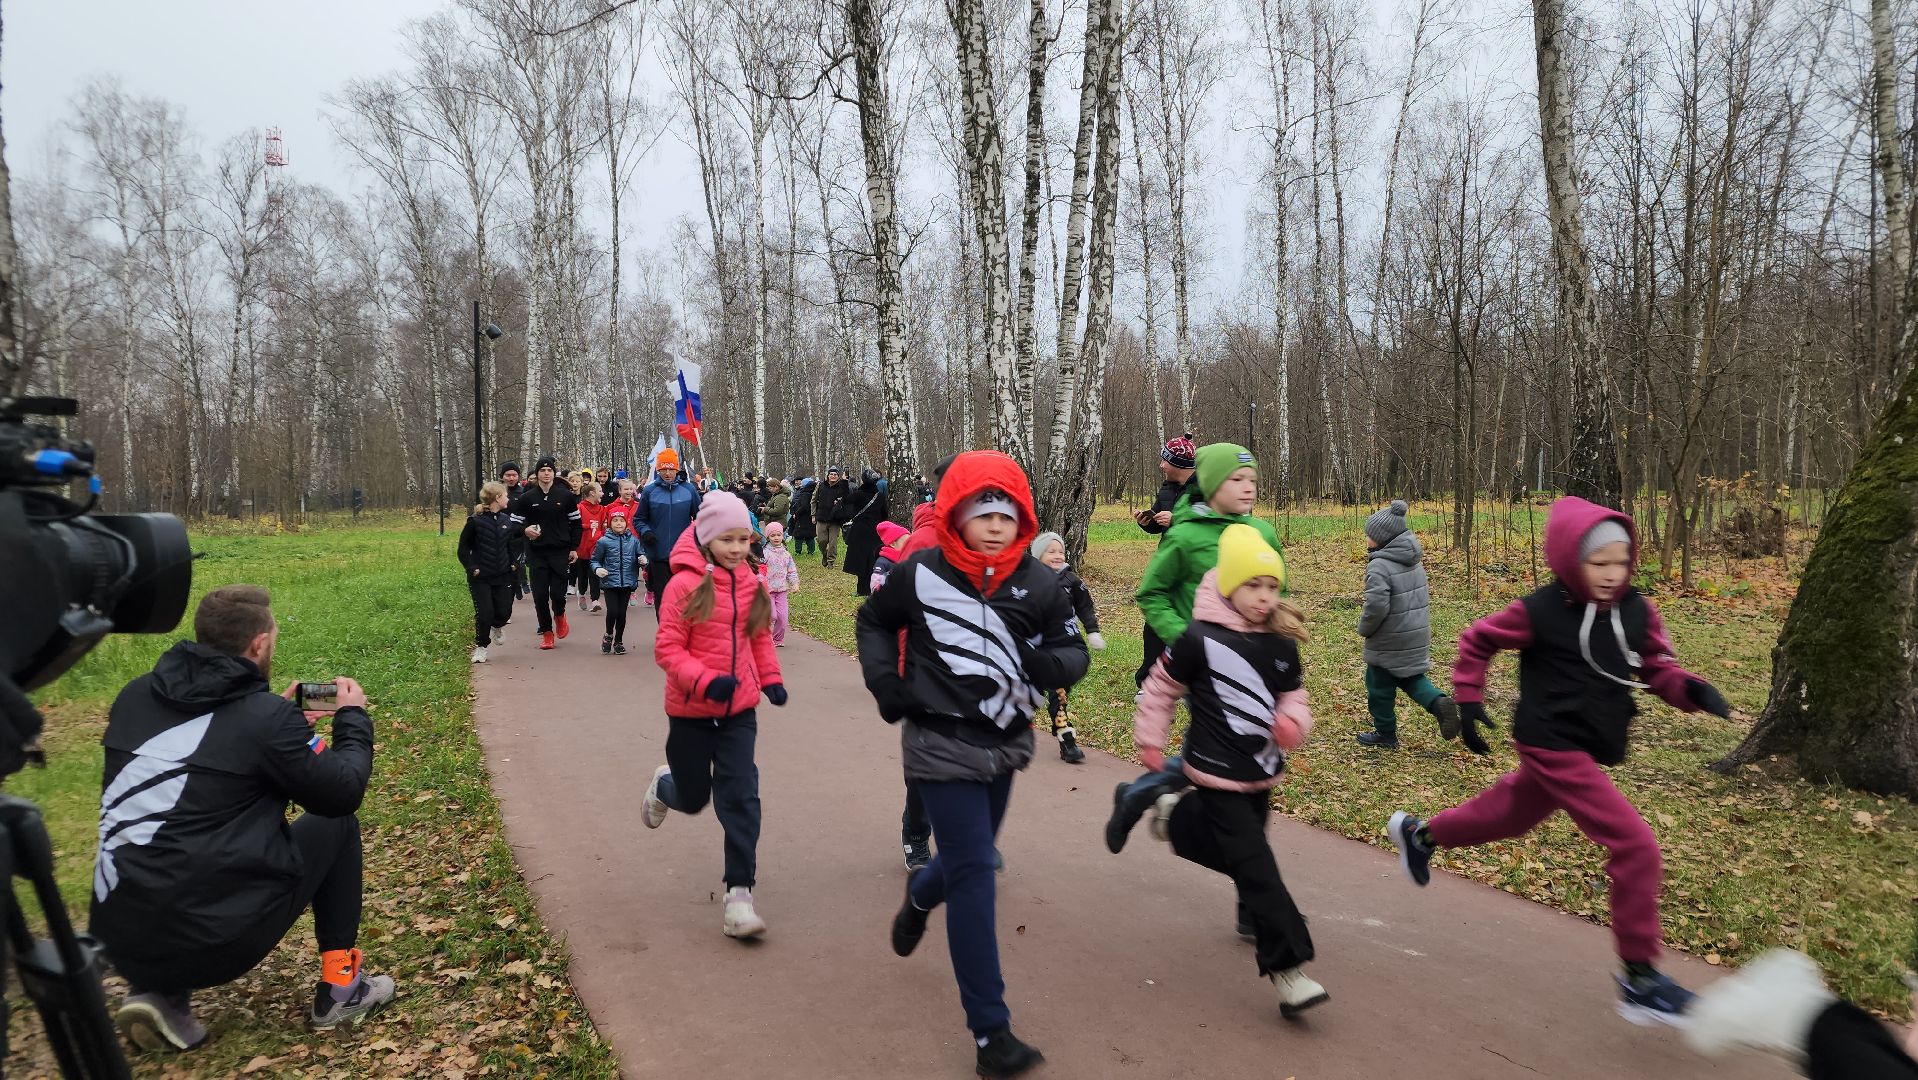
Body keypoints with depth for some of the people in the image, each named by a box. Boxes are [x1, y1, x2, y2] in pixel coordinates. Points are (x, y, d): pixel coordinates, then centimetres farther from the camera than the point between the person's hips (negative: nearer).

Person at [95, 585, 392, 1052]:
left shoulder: (135, 696, 6)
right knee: (336, 823, 15)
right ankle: (340, 988, 18)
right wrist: (353, 719, 15)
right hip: (217, 940, -6)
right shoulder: (265, 716, -12)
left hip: (120, 940, 6)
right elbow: (343, 793, 0)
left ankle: (161, 993, 17)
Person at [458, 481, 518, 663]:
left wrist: (513, 565, 7)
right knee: (484, 613, -6)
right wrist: (471, 568, -14)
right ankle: (481, 646, 14)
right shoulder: (475, 521, -11)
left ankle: (497, 626, 38)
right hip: (480, 578, -4)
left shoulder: (506, 520, 5)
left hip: (502, 575, 4)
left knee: (504, 612, 2)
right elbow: (463, 549, -5)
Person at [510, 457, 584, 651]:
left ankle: (559, 615, 27)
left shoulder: (566, 496, 3)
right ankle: (546, 632, 14)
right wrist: (524, 530, -15)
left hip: (561, 552, -1)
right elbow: (514, 523, 8)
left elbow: (576, 522, 9)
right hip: (537, 553, 1)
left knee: (558, 593, -6)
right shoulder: (526, 498, 4)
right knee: (540, 595, -1)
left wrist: (574, 548, 4)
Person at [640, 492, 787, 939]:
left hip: (739, 709, 3)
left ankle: (739, 894, 1)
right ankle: (662, 785, 50)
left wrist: (770, 677, -1)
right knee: (693, 797, 13)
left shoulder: (751, 585, 0)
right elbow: (667, 649, -14)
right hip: (690, 710, -3)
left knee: (740, 799, -6)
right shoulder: (685, 586, -15)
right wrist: (705, 680, -28)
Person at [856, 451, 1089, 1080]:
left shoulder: (1037, 583, -6)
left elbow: (1075, 652, 0)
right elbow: (873, 621, 6)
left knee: (971, 859, 24)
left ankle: (920, 893, 61)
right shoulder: (921, 574, -12)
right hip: (943, 746, -4)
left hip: (1004, 745, 5)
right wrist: (883, 682, -8)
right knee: (974, 874, -8)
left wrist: (1049, 662, -23)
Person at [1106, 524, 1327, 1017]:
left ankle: (1164, 811, 43)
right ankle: (1287, 968, -3)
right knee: (1257, 869, -10)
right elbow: (1161, 688, -5)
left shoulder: (1282, 645, 1)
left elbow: (1293, 697, 11)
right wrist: (1149, 741, 0)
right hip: (1219, 774, -7)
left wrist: (1293, 722, -12)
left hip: (1262, 772, 7)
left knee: (1228, 850, 23)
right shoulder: (1201, 640, -16)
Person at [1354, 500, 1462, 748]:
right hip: (1417, 635, 8)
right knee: (1410, 676, 24)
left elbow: (1376, 606, -30)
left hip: (1389, 642, -8)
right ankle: (1438, 702, 0)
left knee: (1380, 685, 10)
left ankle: (1385, 734, 22)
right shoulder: (1414, 560, 4)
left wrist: (1364, 628, -10)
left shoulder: (1379, 565, -24)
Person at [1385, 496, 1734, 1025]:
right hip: (1553, 747, -7)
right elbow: (1477, 641, -2)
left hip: (1590, 749, 7)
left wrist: (1692, 691, -17)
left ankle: (1419, 833, 52)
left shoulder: (1637, 611, -2)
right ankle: (1639, 980, -1)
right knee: (1636, 847, -14)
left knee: (1511, 815, 26)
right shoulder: (1541, 611, -16)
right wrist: (1469, 702, -3)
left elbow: (1657, 669, 5)